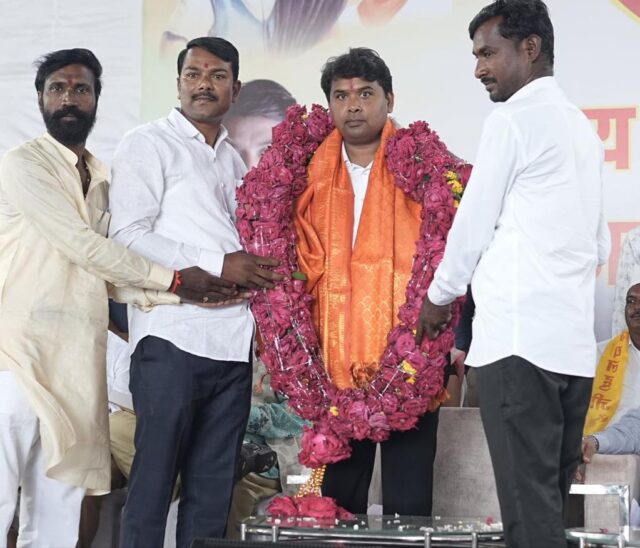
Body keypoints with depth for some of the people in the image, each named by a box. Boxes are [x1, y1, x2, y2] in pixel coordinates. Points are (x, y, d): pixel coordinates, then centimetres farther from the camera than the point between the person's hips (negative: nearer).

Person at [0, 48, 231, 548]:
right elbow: (84, 247, -11)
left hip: (79, 367, 7)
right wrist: (173, 279, -6)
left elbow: (107, 276, 14)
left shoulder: (102, 180, 19)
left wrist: (180, 294, -1)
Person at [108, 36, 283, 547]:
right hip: (173, 336, -6)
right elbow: (128, 235, -9)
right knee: (154, 479, -5)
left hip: (232, 338, 6)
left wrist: (260, 272, 7)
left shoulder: (234, 160, 21)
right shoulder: (148, 144, 2)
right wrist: (217, 265, -14)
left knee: (214, 485, 6)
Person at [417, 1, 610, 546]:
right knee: (553, 496, 9)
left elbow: (474, 221, 0)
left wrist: (439, 297, 13)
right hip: (575, 341, 8)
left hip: (519, 336, -8)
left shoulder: (512, 120, -4)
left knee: (529, 504, -10)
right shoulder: (583, 128, 20)